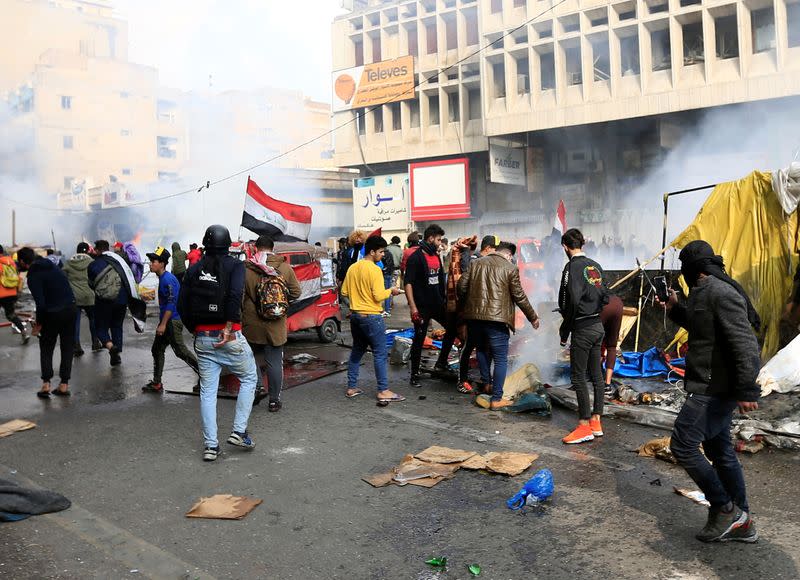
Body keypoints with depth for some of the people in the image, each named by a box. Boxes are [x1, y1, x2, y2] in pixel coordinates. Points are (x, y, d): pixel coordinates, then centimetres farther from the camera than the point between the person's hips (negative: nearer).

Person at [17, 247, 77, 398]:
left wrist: (39, 322, -5)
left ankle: (46, 384, 3)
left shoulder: (33, 276, -12)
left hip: (53, 314, -5)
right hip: (71, 310, 6)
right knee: (67, 348, 12)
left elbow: (40, 303, -19)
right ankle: (64, 384, 12)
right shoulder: (51, 265, 9)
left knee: (46, 349, 12)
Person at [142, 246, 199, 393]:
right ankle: (156, 384, 21)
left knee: (180, 351, -7)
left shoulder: (168, 279, -18)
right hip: (166, 322, 11)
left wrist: (163, 324, -23)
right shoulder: (162, 278, 13)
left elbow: (171, 303, -23)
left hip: (172, 321, -11)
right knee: (157, 350, 13)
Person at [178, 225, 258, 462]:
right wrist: (229, 327, -18)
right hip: (230, 336, -4)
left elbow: (182, 306, 5)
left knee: (207, 390, 9)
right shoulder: (235, 265, -4)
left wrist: (195, 330, 15)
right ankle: (238, 432, 10)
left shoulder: (194, 269, 8)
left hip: (202, 338, 4)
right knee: (249, 379, 15)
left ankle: (210, 445, 10)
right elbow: (235, 295, -21)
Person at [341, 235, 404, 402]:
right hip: (371, 317, -8)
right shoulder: (374, 269, -15)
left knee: (357, 352, 17)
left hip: (355, 315, 8)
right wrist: (390, 291, -2)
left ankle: (352, 387, 20)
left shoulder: (353, 268, 7)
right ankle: (383, 391, 1)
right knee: (380, 354, -1)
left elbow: (344, 291, 11)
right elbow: (379, 296, -19)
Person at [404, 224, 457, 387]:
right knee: (419, 339, -1)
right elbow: (408, 283, -17)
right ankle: (415, 375, 10)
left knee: (452, 328, 13)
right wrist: (413, 307, -22)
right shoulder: (415, 257, -13)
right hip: (422, 307, -8)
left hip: (438, 304, 8)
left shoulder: (436, 256, 10)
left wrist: (444, 299, 17)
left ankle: (441, 363, 26)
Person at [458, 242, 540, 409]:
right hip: (497, 319, -5)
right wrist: (533, 317, 10)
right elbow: (519, 296, -1)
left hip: (474, 316, 5)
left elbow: (462, 286, 8)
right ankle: (496, 399, 2)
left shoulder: (476, 263, 10)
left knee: (482, 350, 26)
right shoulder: (510, 268, -2)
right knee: (500, 359, 3)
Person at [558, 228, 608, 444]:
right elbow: (605, 297, 14)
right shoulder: (596, 266, 10)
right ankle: (596, 422, 20)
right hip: (598, 326, 8)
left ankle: (585, 426, 2)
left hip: (582, 329, -8)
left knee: (578, 377, -2)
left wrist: (565, 329, -12)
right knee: (596, 375, 12)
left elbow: (572, 301, -21)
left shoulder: (573, 267, -14)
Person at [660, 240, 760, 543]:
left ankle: (726, 509, 5)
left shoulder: (721, 293, -19)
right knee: (718, 450, 16)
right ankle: (741, 523, 27)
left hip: (714, 391, -10)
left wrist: (747, 390, -26)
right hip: (712, 388, 10)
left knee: (683, 446, -8)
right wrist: (675, 309, 20)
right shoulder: (704, 292, 13)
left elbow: (744, 343, -24)